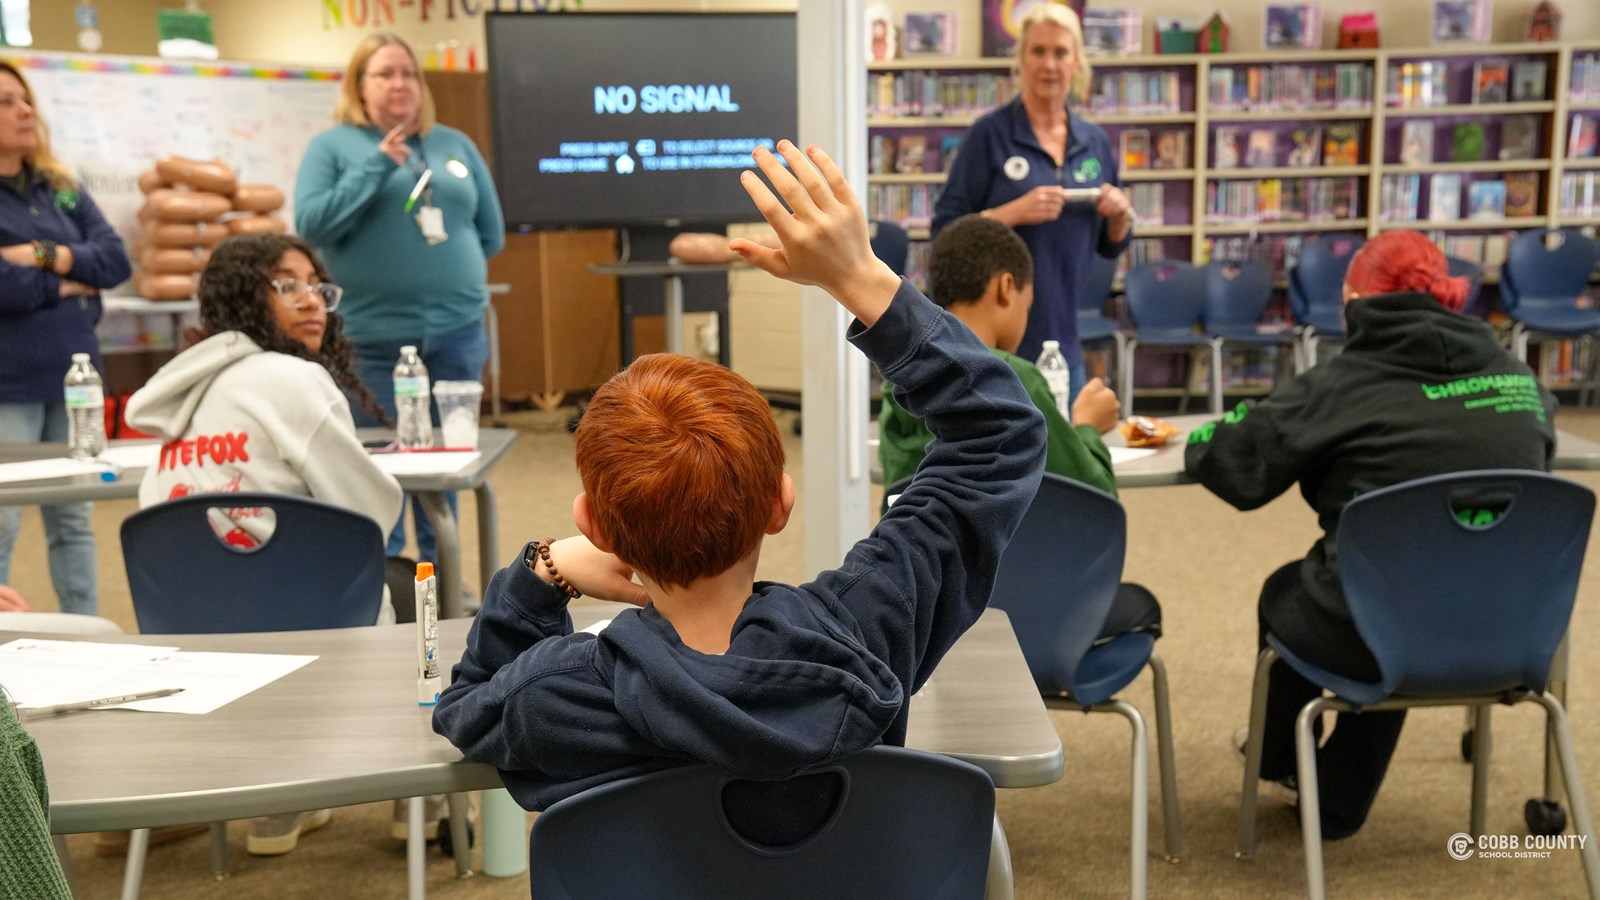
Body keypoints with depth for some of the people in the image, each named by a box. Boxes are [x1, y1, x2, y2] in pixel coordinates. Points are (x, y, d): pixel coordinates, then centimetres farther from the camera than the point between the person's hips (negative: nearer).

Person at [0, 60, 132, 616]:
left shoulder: (62, 188, 12)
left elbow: (116, 260, 2)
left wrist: (46, 256, -12)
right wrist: (65, 284, -7)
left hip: (72, 377, 5)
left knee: (73, 520, 12)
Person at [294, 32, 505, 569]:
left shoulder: (455, 144, 12)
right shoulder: (332, 146, 2)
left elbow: (491, 231, 16)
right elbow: (312, 224, -12)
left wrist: (452, 270, 8)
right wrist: (376, 166, -13)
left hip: (457, 331, 3)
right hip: (375, 337, -3)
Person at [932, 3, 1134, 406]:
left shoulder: (1095, 143, 8)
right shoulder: (990, 134, -6)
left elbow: (1109, 247, 16)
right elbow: (945, 230, -9)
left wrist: (1121, 215, -5)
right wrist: (1014, 213, -22)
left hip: (1064, 334, 5)